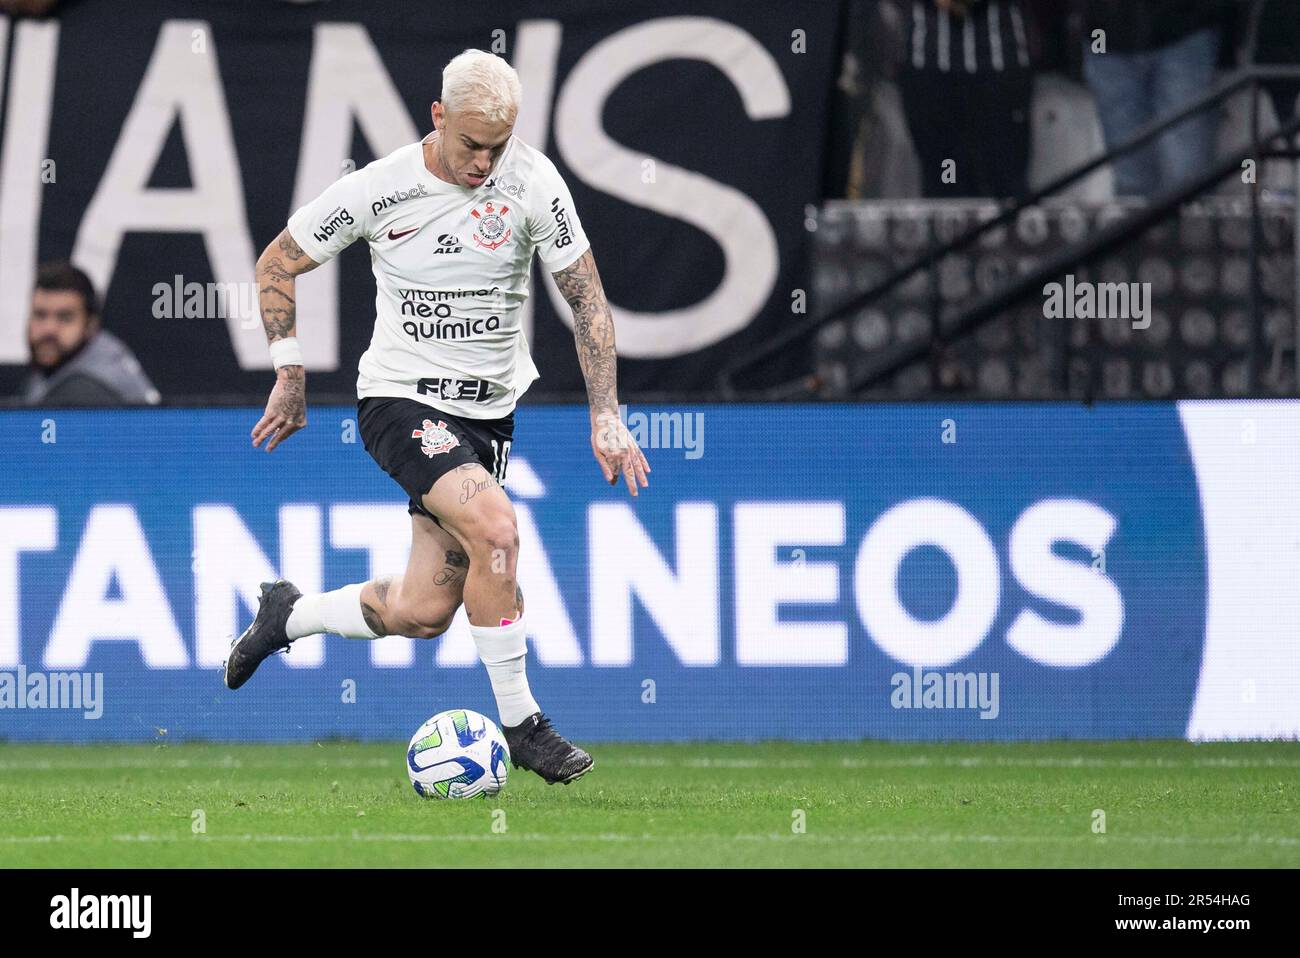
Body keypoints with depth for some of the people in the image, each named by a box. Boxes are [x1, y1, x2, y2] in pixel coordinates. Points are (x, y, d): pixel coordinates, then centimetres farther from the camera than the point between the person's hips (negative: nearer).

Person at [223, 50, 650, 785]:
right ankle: (520, 722, -16)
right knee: (495, 528, -29)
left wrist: (606, 415, -8)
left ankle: (287, 616, 31)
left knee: (423, 613, 2)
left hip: (488, 411, 4)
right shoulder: (380, 189, -12)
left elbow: (586, 296, -2)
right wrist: (291, 379, 2)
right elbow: (279, 263, 3)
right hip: (401, 398, -4)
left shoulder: (531, 179, -8)